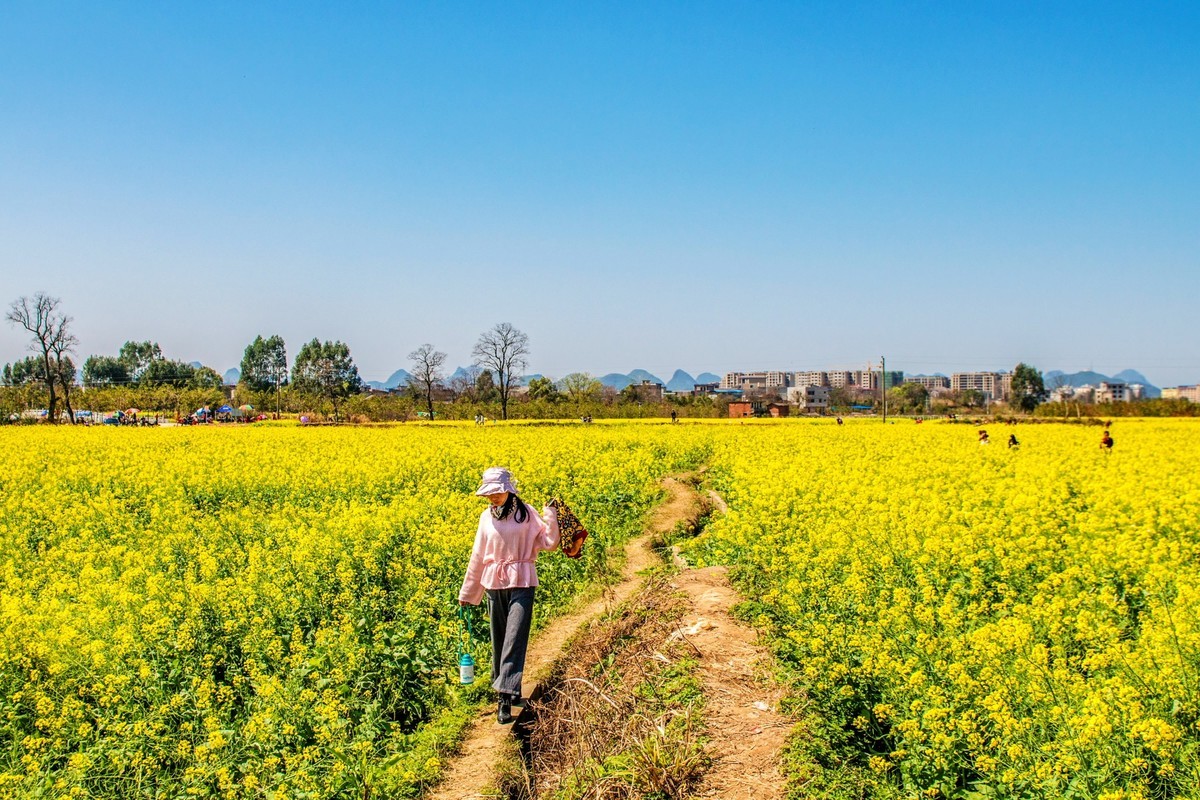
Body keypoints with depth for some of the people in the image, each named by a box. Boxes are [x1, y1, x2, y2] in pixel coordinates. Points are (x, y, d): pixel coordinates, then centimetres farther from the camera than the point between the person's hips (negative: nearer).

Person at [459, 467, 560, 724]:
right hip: (494, 584, 4)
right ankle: (509, 690, 25)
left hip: (521, 582, -4)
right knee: (498, 638, 9)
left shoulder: (526, 512, -3)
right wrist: (467, 593, 16)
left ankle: (505, 697, -17)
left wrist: (550, 517, -19)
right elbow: (478, 555, 13)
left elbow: (548, 543, -4)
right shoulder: (487, 517, 6)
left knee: (515, 637, -13)